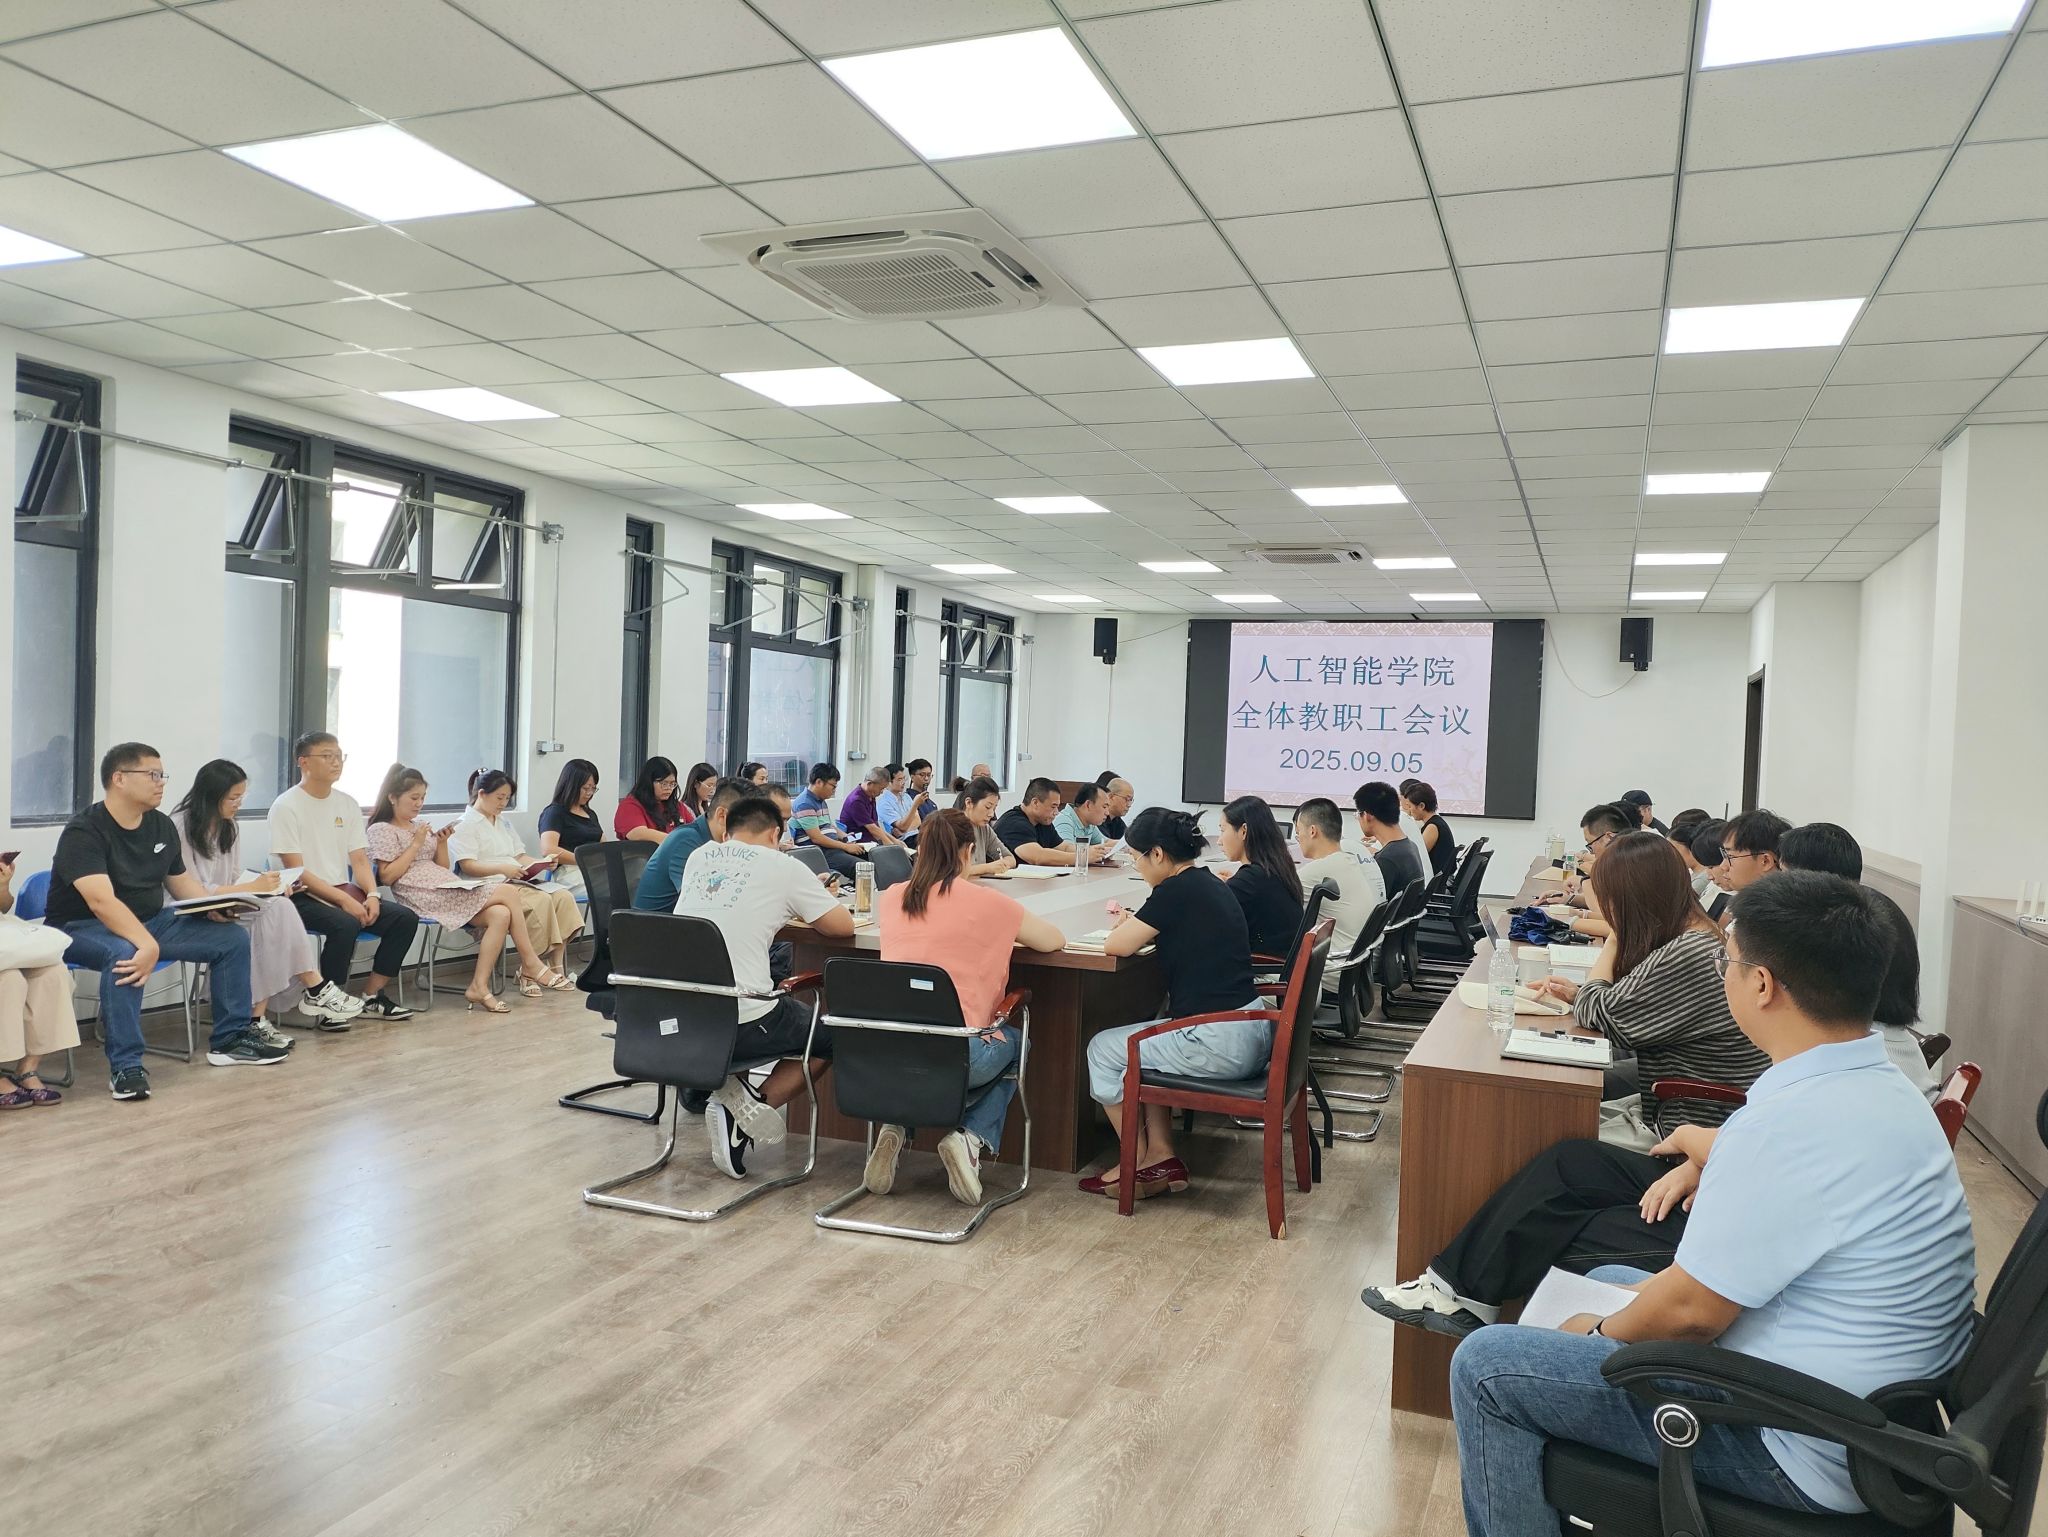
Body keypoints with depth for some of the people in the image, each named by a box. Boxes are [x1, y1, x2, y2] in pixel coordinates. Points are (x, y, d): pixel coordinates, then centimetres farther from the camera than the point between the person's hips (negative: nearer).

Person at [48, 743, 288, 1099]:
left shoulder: (162, 826, 4)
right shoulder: (83, 832, -20)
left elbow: (180, 880, 15)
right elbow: (101, 900, -33)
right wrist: (148, 945, -45)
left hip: (150, 921, 8)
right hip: (83, 928, -8)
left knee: (233, 937, -2)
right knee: (123, 954, -40)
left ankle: (230, 1040, 8)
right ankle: (125, 1067, -32)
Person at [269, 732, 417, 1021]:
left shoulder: (347, 804, 11)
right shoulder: (286, 806, -8)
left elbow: (359, 859, 9)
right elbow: (296, 871, -13)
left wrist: (371, 894, -11)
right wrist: (343, 899, -21)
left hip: (344, 891, 7)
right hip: (303, 897, -7)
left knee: (405, 918, -11)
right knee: (345, 923, -35)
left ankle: (371, 997, -2)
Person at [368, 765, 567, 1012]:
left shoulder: (420, 825, 22)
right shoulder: (381, 830, 2)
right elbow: (387, 877, -9)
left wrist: (442, 842, 6)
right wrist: (416, 844, -9)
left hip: (449, 887, 7)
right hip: (425, 896, -7)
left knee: (500, 915, -22)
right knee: (509, 892, -19)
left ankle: (479, 987, -21)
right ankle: (531, 964, -13)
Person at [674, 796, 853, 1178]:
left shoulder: (700, 857, 14)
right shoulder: (783, 867, 0)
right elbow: (843, 926, 7)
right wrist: (798, 910, 25)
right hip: (740, 1022, -5)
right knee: (828, 1037, 21)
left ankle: (728, 1092, 10)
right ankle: (756, 1104, 1)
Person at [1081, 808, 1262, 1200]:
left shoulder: (1176, 891, -15)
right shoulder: (1209, 884, 12)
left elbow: (1116, 946, -13)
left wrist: (1124, 926, 8)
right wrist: (1134, 922, 11)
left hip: (1219, 1043, -9)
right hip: (1252, 1033, 9)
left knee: (1103, 1050, 9)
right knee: (1145, 1042, 28)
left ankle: (1139, 1166, 20)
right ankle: (1160, 1156, 22)